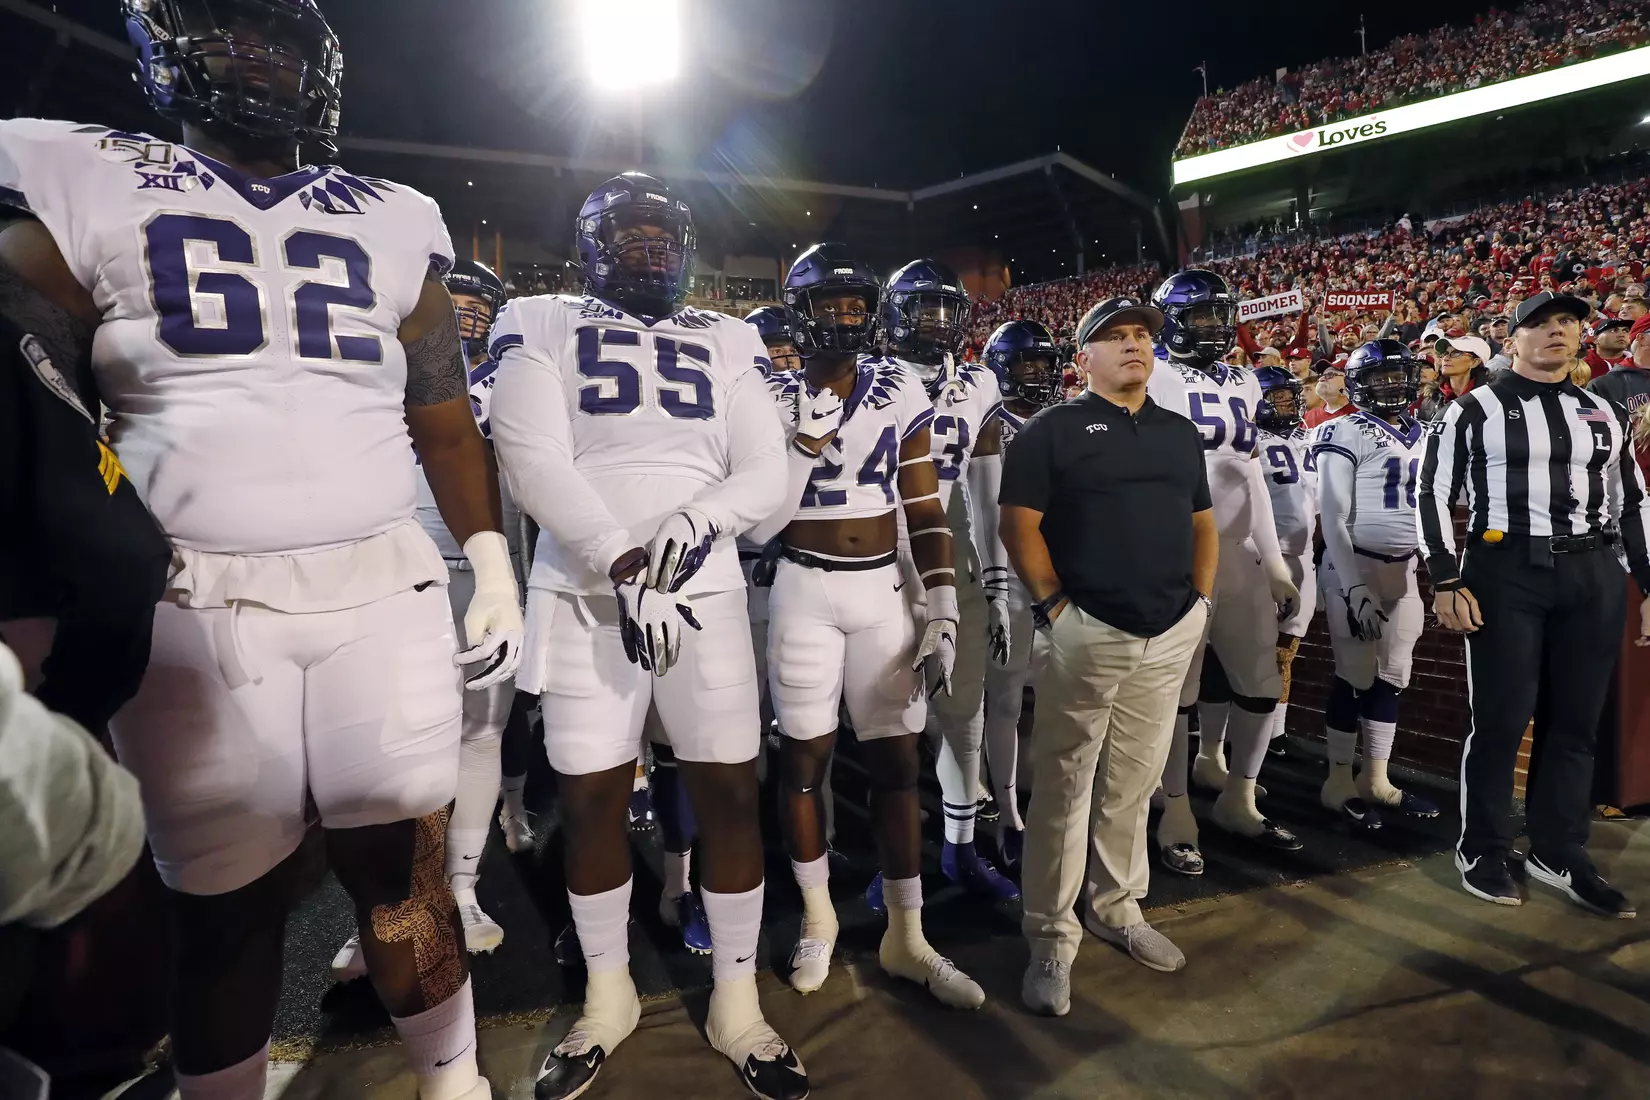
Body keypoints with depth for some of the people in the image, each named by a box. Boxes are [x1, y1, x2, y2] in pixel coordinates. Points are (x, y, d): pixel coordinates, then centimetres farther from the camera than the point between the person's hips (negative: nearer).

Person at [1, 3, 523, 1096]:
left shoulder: (392, 223, 13)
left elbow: (445, 421, 13)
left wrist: (493, 563, 6)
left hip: (385, 595, 1)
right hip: (197, 608, -1)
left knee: (405, 869, 5)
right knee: (229, 901, 6)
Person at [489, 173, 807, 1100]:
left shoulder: (725, 342, 13)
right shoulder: (544, 326, 7)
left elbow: (766, 472, 5)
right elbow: (533, 459, -8)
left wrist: (697, 520, -16)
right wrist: (622, 560, -19)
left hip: (705, 590, 2)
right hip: (585, 594, -1)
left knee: (730, 792, 1)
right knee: (591, 800, 6)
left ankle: (738, 1003, 20)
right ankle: (609, 997, 29)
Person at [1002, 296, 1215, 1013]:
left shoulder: (1181, 433, 17)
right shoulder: (1053, 430, -2)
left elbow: (1202, 522, 20)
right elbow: (1019, 523, -7)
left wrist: (1199, 599, 9)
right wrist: (1054, 604, -12)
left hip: (1171, 636, 6)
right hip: (1087, 632, -5)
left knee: (1133, 783, 15)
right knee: (1064, 787, -1)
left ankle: (1117, 909, 32)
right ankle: (1051, 940, 11)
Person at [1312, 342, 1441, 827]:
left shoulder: (1422, 435, 12)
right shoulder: (1347, 435, -9)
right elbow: (1333, 519, -13)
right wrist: (1354, 587, -18)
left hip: (1405, 568, 7)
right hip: (1355, 566, -7)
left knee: (1392, 677, 11)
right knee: (1356, 677, -2)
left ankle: (1375, 779, 22)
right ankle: (1339, 782, 11)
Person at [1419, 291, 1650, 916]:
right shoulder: (1475, 410, 1)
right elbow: (1434, 495, -4)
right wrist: (1446, 582, -11)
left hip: (1594, 576, 5)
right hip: (1505, 571, -5)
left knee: (1577, 722, 10)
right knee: (1502, 718, 0)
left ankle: (1559, 854, 25)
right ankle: (1482, 851, 16)